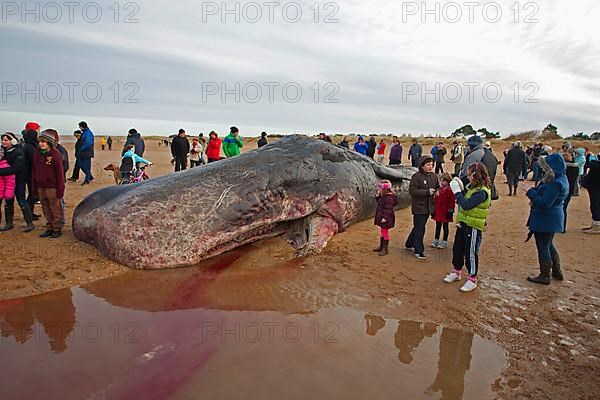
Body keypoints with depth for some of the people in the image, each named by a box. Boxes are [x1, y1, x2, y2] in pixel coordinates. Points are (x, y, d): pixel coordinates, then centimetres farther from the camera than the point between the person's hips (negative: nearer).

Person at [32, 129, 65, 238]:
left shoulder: (56, 155, -12)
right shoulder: (37, 154, 6)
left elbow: (60, 174, -11)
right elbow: (34, 172, 13)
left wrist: (60, 190, -13)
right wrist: (35, 189, 11)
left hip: (52, 188, -6)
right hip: (41, 187, 6)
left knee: (55, 210, 5)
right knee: (46, 210, 14)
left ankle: (57, 229, 14)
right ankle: (49, 228, 24)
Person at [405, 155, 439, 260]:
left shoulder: (434, 176, 8)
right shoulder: (416, 176, -13)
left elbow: (437, 188, 22)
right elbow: (412, 190, -19)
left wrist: (437, 191, -2)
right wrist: (427, 192, -25)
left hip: (428, 207, 7)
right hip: (419, 207, -7)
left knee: (419, 227, 18)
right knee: (419, 229, -4)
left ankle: (409, 244, 34)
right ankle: (418, 251, 5)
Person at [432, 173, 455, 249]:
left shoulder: (450, 190, -13)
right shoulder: (439, 190, 8)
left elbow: (452, 202, -14)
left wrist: (450, 211, -16)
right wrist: (434, 210, 13)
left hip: (445, 212, -6)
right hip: (438, 211, 6)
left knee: (445, 226, 5)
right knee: (438, 226, 14)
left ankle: (444, 241, 15)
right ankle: (436, 240, 24)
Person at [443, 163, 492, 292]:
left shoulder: (482, 192, -20)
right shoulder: (472, 187, 8)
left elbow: (466, 205, -27)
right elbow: (463, 201, 12)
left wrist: (457, 191, -22)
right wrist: (460, 188, 0)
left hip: (473, 227, -9)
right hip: (463, 223, 9)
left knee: (471, 253, 1)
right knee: (457, 249, 18)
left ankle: (472, 280, 14)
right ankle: (456, 273, 35)